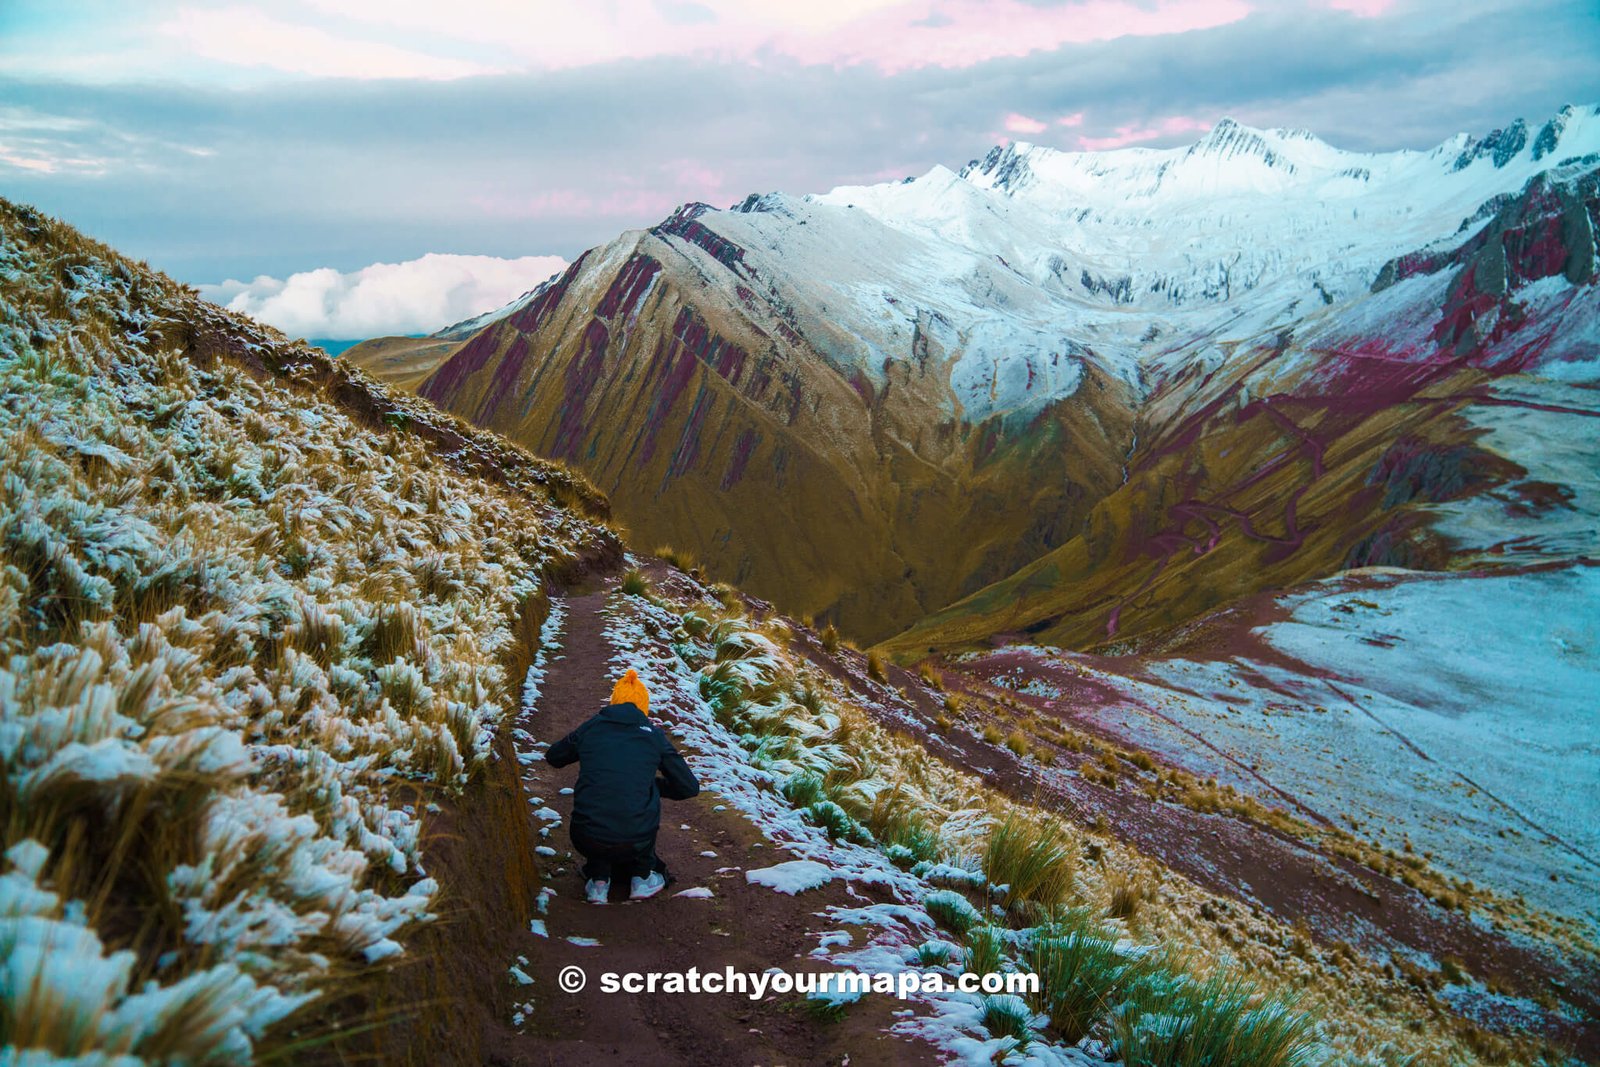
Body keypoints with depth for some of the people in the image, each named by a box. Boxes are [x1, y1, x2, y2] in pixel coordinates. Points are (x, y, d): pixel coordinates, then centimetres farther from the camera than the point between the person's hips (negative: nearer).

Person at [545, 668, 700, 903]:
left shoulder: (590, 728, 9)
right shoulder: (653, 735, 7)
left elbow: (553, 757, 28)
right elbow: (690, 787, 10)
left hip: (587, 840, 1)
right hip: (635, 843, -1)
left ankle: (598, 879, 17)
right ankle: (642, 877, 25)